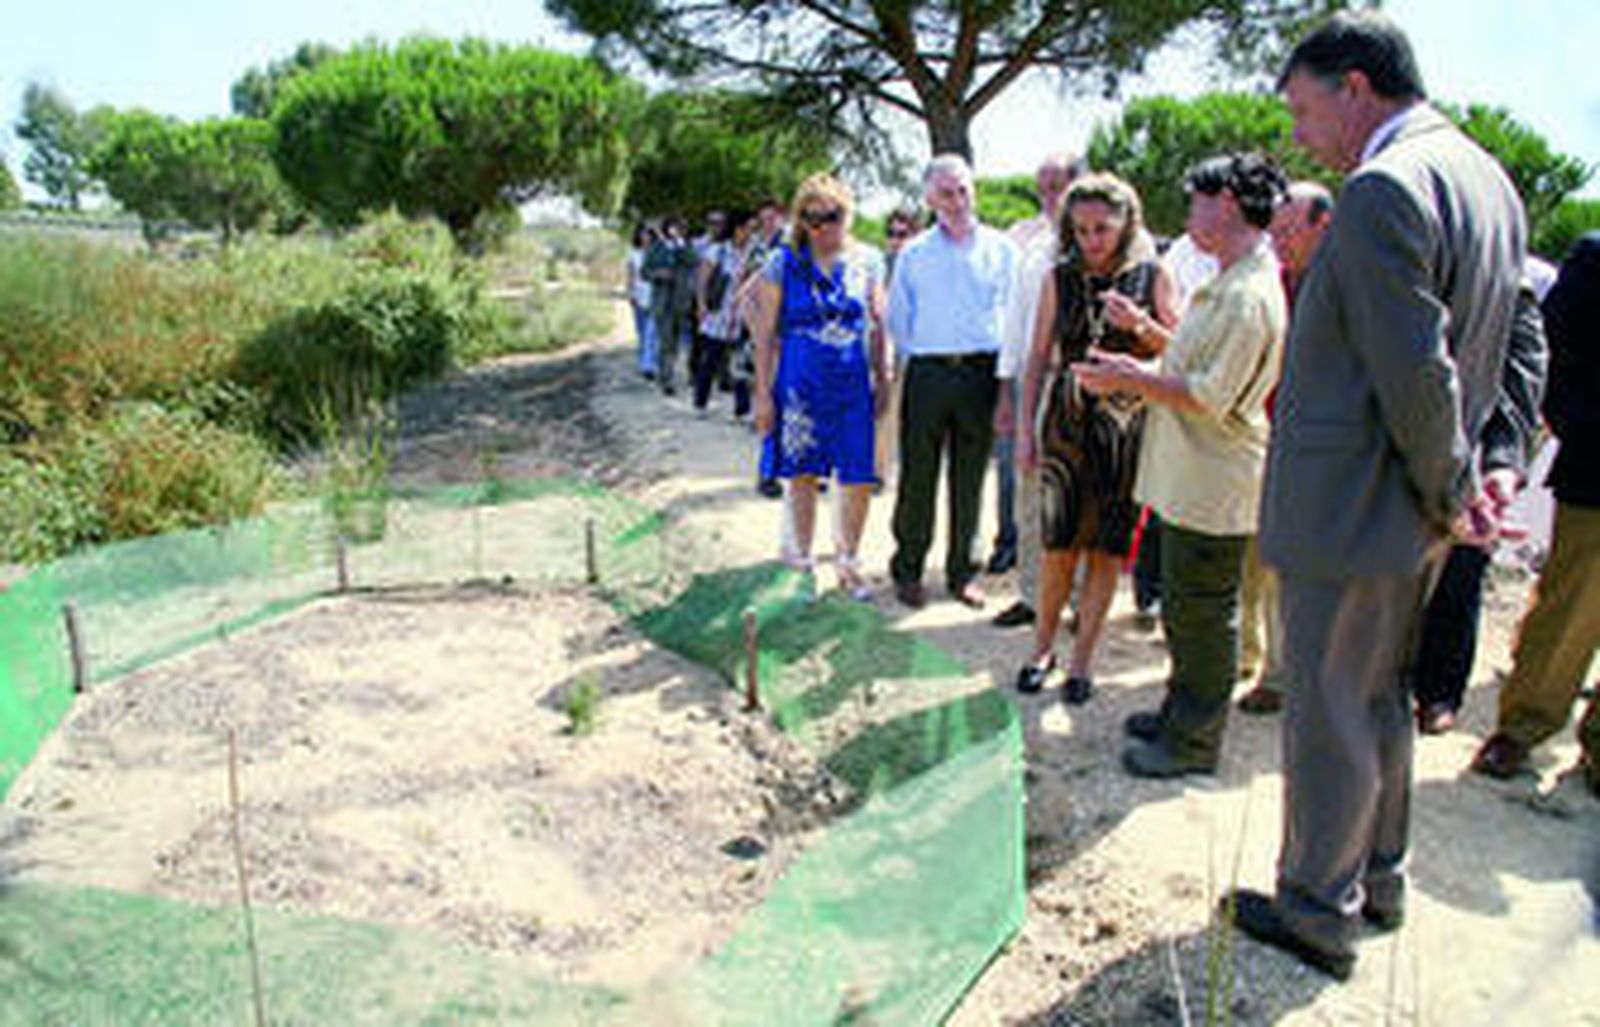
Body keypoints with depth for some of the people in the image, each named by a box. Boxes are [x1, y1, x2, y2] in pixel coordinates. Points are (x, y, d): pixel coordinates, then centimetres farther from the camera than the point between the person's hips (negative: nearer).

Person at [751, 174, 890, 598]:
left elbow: (878, 325, 12)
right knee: (802, 475, 7)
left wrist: (883, 379, 7)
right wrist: (763, 392, -3)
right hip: (800, 384, -1)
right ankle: (803, 560, 24)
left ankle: (847, 560, 20)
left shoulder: (866, 262, 5)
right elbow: (766, 332, 1)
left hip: (853, 384, 1)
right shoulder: (784, 262, 0)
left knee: (859, 481, -1)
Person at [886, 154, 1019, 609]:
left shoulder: (1001, 249, 6)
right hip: (927, 373, 0)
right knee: (917, 477, 1)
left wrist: (1003, 370, 1)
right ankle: (908, 568, 14)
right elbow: (897, 319, 14)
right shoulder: (913, 254, 8)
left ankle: (961, 571, 18)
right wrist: (918, 357, 8)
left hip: (980, 372, 0)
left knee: (970, 480, 7)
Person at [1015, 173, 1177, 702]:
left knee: (1107, 549, 4)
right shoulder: (1060, 278, 4)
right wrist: (1025, 428, 4)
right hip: (1068, 420, 0)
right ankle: (1043, 647, 18)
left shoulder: (1152, 276, 1)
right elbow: (1039, 357, 7)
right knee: (1059, 545, -1)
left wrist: (1142, 328, -14)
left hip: (1127, 423, 0)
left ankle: (1082, 659, 17)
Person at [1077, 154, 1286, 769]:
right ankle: (1180, 714, 35)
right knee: (1183, 609, 20)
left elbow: (1212, 397, -24)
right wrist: (1145, 329, 14)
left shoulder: (1251, 296, -20)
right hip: (1188, 480, 10)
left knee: (1203, 615, 2)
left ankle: (1195, 742, 16)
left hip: (1212, 489, -10)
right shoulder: (1226, 285, 14)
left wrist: (1132, 379, -17)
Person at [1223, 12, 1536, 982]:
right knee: (1382, 699, 22)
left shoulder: (1384, 190, -21)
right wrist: (1471, 477, 9)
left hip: (1351, 512, -10)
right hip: (1413, 513, 10)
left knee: (1329, 713, 5)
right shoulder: (1487, 177, 11)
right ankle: (1380, 876, 40)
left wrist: (1454, 492, -10)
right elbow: (1514, 348, 15)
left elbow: (1417, 379, -24)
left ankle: (1319, 910, 22)